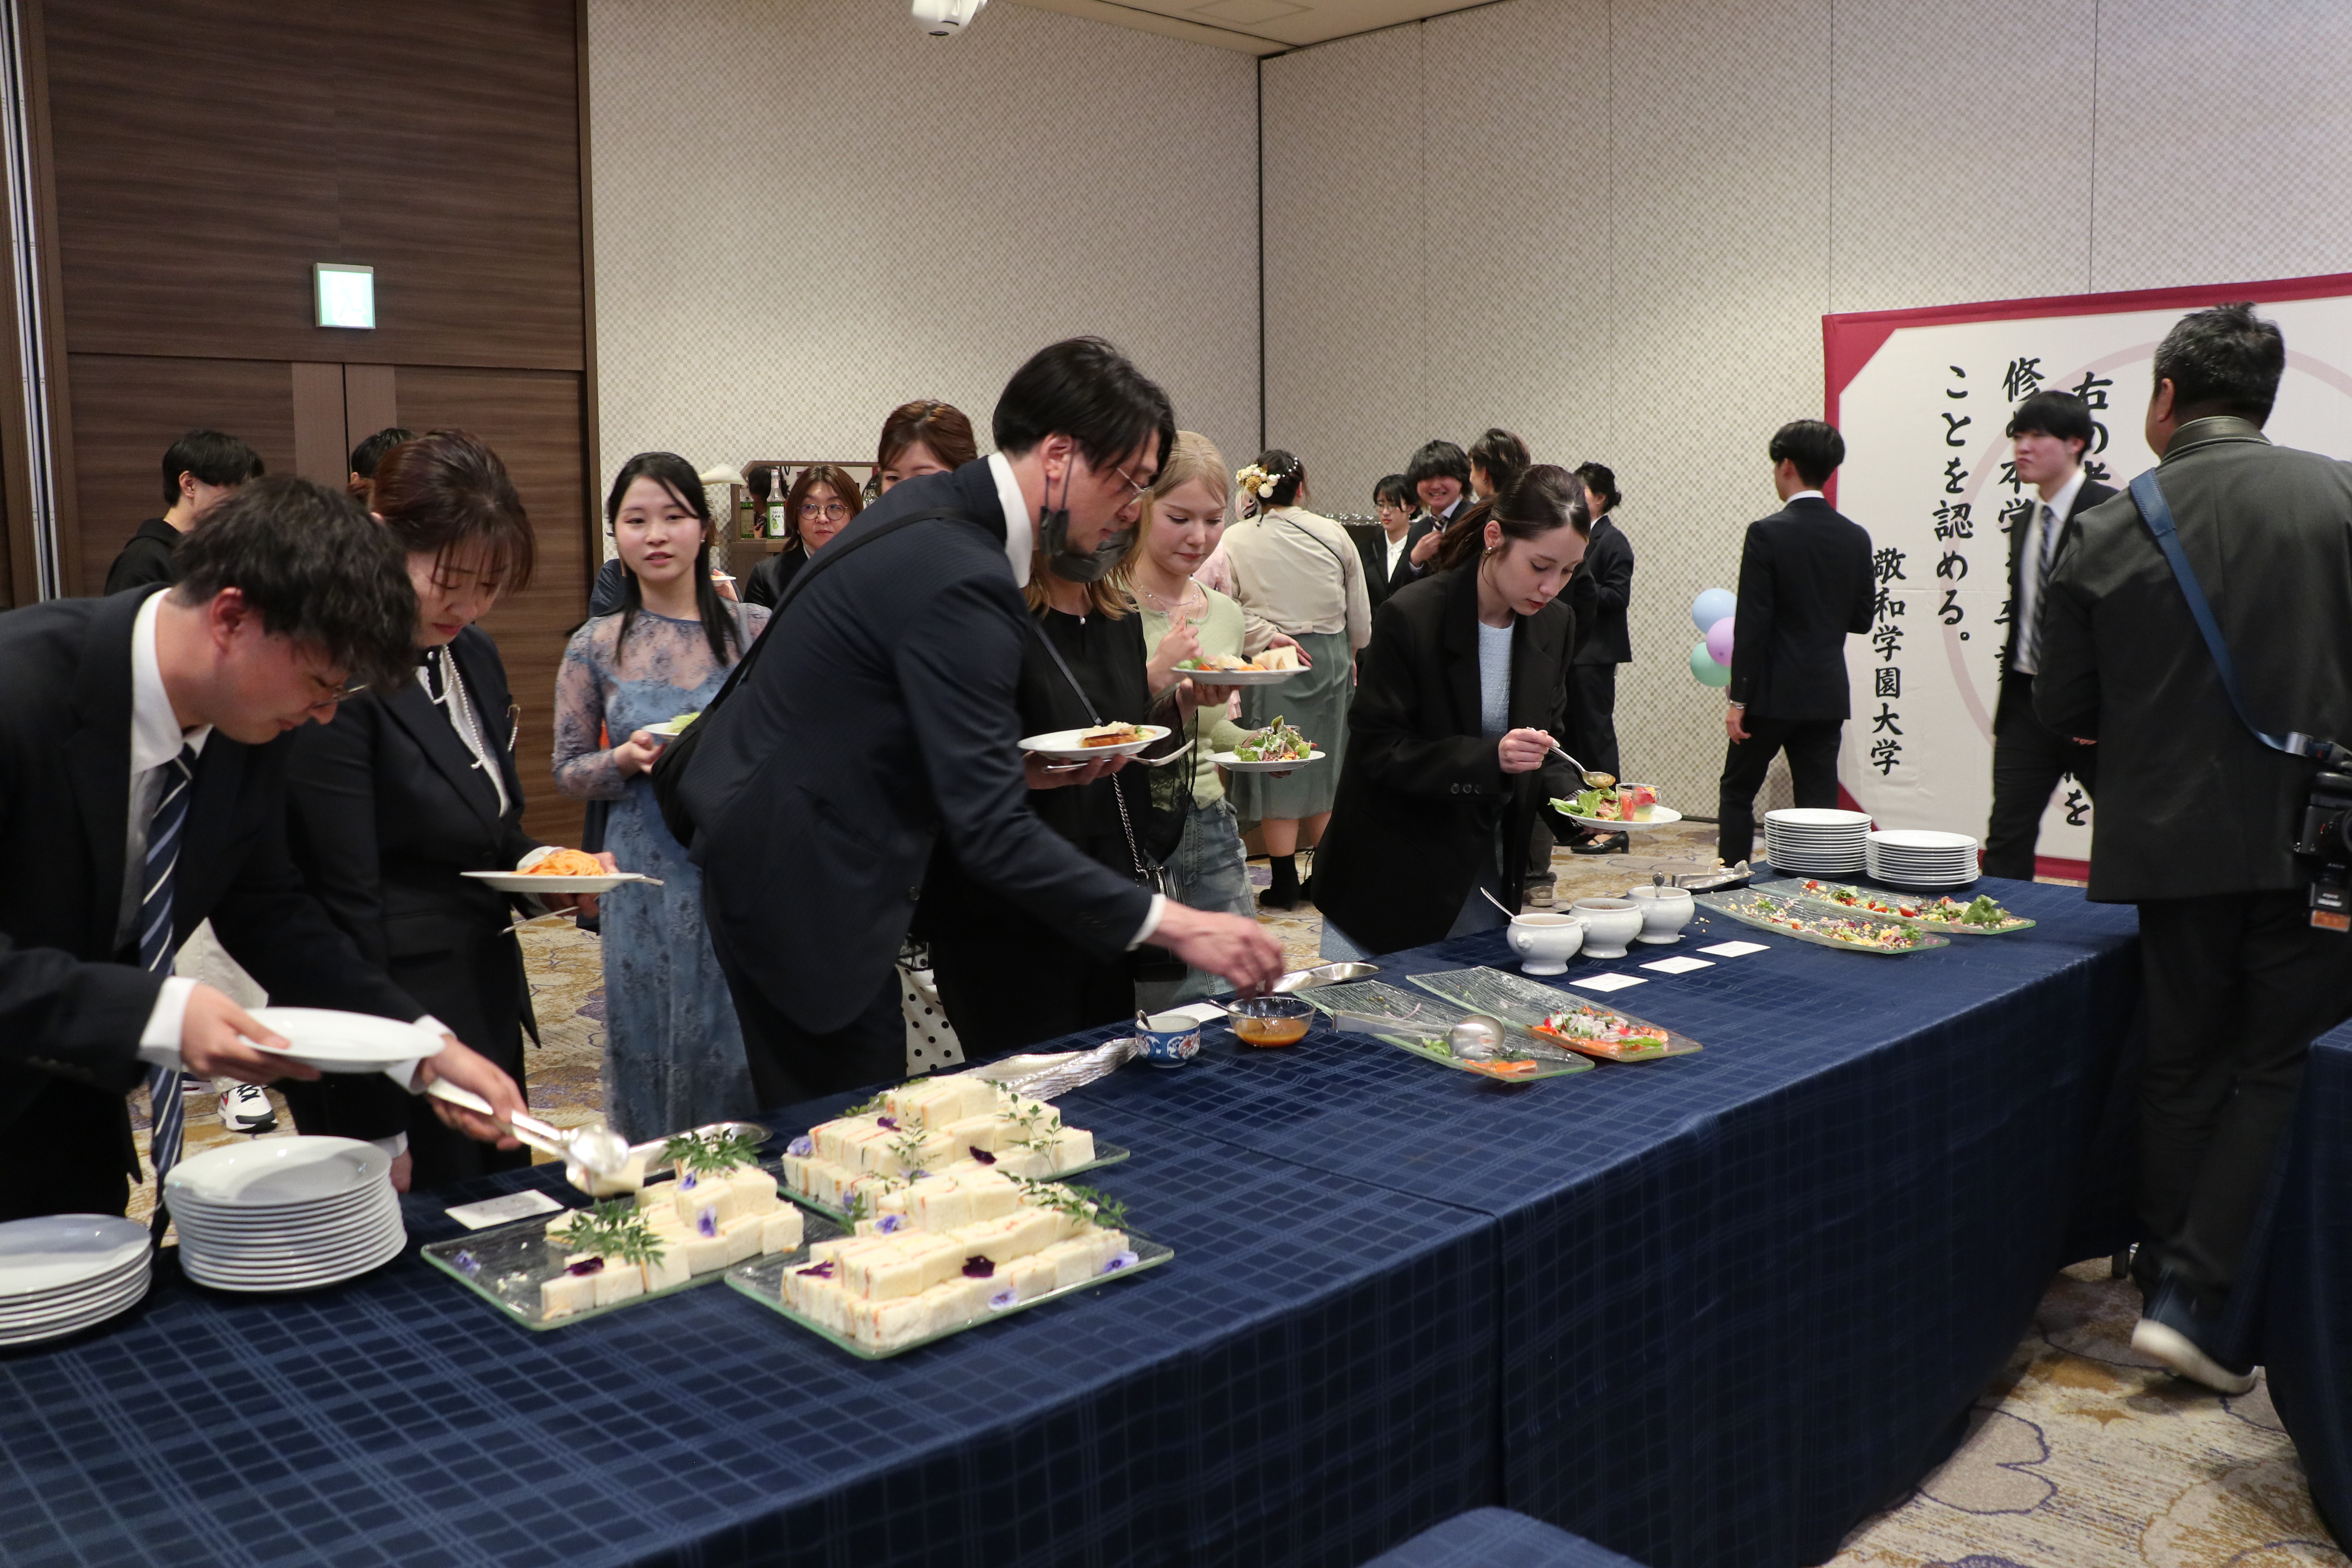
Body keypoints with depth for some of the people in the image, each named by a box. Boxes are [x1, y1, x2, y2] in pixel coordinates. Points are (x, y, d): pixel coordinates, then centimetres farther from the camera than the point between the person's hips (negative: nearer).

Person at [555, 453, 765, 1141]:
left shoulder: (755, 630, 0)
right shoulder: (595, 647, 3)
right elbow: (568, 771, 9)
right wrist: (627, 759, -11)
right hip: (649, 875, 1)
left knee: (748, 1045, 4)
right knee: (654, 1048, 8)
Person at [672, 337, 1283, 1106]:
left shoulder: (929, 507, 6)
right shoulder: (959, 577, -24)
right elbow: (991, 832, -28)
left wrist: (1018, 768, 4)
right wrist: (1172, 924, -27)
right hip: (800, 880, -10)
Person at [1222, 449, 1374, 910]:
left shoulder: (1236, 540, -7)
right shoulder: (1334, 534, 0)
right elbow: (1360, 616, 7)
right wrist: (1347, 653, 24)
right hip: (1329, 657, 3)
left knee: (1277, 772, 4)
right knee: (1324, 771, 13)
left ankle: (1285, 882, 6)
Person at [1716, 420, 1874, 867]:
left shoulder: (1767, 534, -12)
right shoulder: (1856, 538, 4)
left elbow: (1752, 625, -14)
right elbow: (1861, 620, 10)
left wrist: (1739, 700, -10)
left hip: (1773, 694, -4)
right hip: (1828, 695, 5)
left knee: (1737, 792, 9)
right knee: (1819, 803, 7)